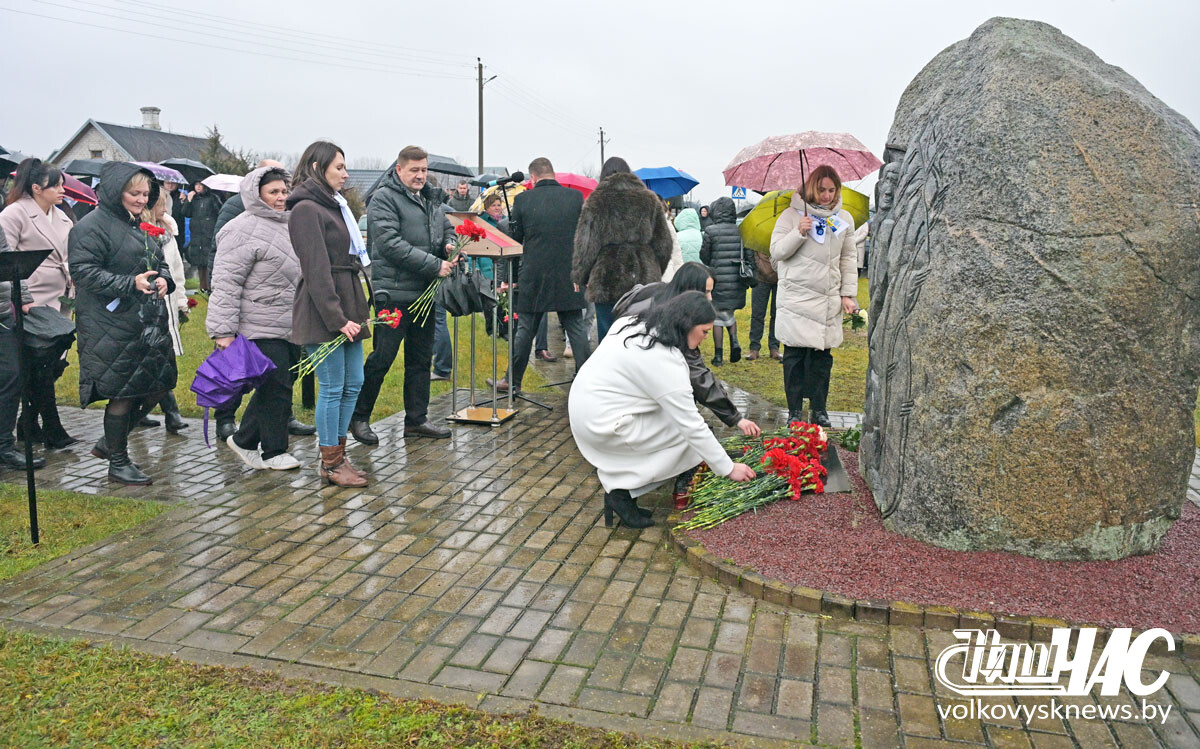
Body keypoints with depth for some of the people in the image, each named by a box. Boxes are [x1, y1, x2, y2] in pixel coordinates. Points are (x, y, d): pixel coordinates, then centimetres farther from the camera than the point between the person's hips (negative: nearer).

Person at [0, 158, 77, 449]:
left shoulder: (61, 217, 17)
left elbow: (71, 255, 23)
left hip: (59, 303, 7)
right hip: (32, 305, -7)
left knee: (50, 365, 10)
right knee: (41, 369, -4)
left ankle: (29, 425, 24)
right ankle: (53, 432, 2)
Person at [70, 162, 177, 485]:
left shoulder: (139, 226, 17)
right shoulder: (92, 227, -10)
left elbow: (160, 262, 24)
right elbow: (84, 272, -17)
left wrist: (164, 279, 1)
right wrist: (130, 284, -27)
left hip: (149, 325, 9)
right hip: (113, 328, -9)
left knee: (157, 386, 11)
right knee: (122, 394, -1)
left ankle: (109, 442, 30)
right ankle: (117, 463, 14)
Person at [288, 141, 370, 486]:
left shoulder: (335, 206, 18)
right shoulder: (306, 209, -10)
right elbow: (316, 271, -17)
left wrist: (359, 309, 13)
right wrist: (337, 318, -21)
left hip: (347, 308, 9)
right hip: (324, 314, -9)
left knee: (353, 383, 11)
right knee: (332, 387, -2)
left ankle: (337, 453, 23)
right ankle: (330, 464, 9)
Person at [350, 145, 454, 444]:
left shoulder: (432, 199, 15)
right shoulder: (384, 198, -9)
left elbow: (447, 229, 25)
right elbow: (390, 243, -19)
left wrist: (449, 245, -1)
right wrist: (434, 265, -21)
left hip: (425, 293, 8)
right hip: (394, 293, -8)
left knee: (421, 358, 13)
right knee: (382, 358, -3)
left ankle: (416, 419, 23)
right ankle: (359, 417, 12)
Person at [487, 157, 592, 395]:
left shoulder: (523, 200, -3)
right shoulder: (576, 197, 0)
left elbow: (514, 238, 3)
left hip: (533, 275, -1)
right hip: (569, 275, 1)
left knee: (525, 328, 8)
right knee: (576, 328, 7)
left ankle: (513, 381, 17)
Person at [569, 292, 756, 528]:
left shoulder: (633, 323, 2)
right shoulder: (666, 362, -23)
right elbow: (693, 426, -19)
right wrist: (729, 469, -10)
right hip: (600, 425, -9)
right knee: (686, 433, -5)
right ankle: (623, 492, -4)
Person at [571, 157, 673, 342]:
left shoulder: (597, 201, -1)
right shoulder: (649, 200, 10)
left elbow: (586, 245, -3)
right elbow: (663, 243, 13)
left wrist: (579, 277, 7)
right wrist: (656, 272, 24)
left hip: (607, 280, -3)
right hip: (645, 280, 3)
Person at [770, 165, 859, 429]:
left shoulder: (844, 219, 12)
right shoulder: (792, 215, 2)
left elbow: (849, 259, 13)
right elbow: (776, 251, -1)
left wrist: (848, 294, 7)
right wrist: (798, 233, -17)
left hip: (829, 299, 3)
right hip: (796, 296, -3)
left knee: (823, 355, 5)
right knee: (795, 354, -1)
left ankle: (819, 409, 16)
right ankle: (795, 409, 10)